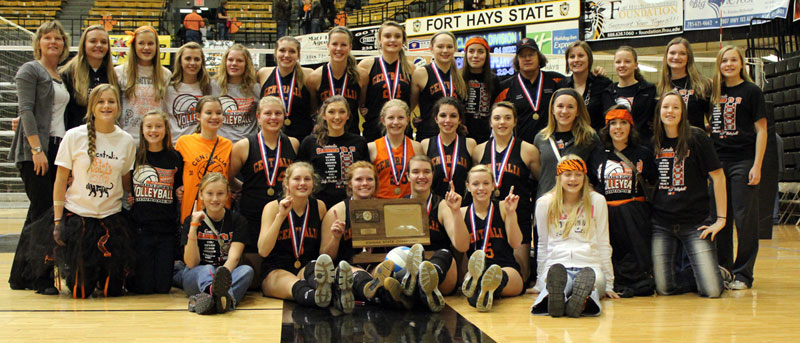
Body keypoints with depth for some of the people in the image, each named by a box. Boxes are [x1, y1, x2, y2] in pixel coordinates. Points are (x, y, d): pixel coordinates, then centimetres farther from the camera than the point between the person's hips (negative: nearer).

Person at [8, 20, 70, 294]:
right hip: (34, 150, -7)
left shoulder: (63, 75, 19)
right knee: (43, 211, -10)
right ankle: (41, 278, -5)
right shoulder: (30, 70, -2)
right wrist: (37, 149, -19)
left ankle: (20, 276, 15)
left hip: (58, 148, 7)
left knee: (38, 213, 8)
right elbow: (26, 110, -11)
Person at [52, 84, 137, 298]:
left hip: (111, 217, 2)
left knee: (113, 290, -1)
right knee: (80, 292, 0)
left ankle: (102, 273, 32)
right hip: (77, 215, -2)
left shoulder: (126, 141, 1)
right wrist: (58, 220, -6)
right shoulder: (74, 136, -5)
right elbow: (61, 179, -2)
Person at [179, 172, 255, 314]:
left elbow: (234, 257, -15)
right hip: (195, 278, -1)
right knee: (207, 269, -34)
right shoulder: (191, 221, 0)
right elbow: (191, 263, -10)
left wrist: (222, 274, -38)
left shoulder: (237, 221, 1)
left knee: (247, 270, -29)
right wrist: (194, 227, -20)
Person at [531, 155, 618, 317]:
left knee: (596, 278, -40)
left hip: (589, 265, 0)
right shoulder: (544, 203, 13)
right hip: (555, 265, 0)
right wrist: (540, 281, 20)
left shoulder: (597, 201, 11)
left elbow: (603, 244, 13)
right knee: (555, 277, -40)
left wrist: (608, 284, 11)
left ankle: (585, 296, -70)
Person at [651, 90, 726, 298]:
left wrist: (721, 218, -8)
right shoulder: (653, 142, 5)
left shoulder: (696, 138, -5)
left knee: (711, 291, -9)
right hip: (661, 223, 3)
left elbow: (718, 176, -5)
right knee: (664, 289, -1)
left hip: (695, 222, -2)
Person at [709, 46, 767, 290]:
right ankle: (722, 268, 18)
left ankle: (743, 274, 5)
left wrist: (757, 166, -11)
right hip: (717, 161, 5)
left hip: (743, 162, -4)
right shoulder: (714, 91, 12)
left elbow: (761, 130, -3)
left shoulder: (751, 91, -1)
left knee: (745, 219, -2)